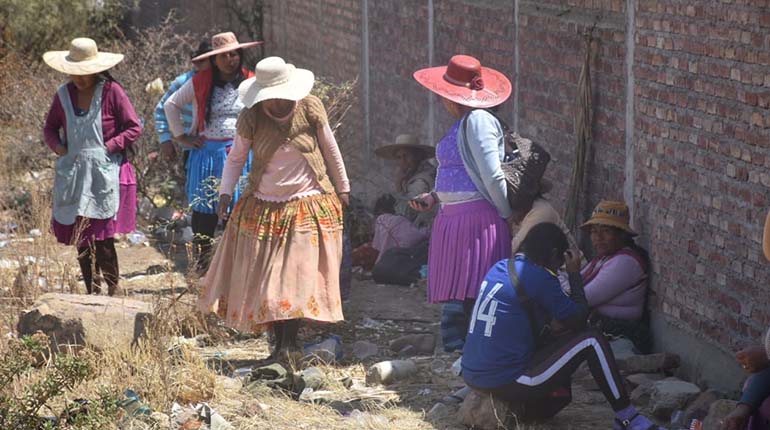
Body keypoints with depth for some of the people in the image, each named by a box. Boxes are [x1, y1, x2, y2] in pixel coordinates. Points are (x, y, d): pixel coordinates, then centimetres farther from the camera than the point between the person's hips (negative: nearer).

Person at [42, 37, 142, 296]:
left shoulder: (111, 91, -5)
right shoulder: (64, 94, 7)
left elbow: (134, 128, -3)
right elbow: (50, 127, 19)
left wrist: (109, 146, -13)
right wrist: (57, 147, -1)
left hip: (105, 174, -5)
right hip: (72, 175, 5)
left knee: (102, 238, -11)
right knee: (79, 237, 7)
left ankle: (113, 290, 2)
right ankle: (92, 292, 17)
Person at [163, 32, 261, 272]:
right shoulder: (200, 83, 2)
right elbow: (171, 105, 14)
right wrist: (181, 136, 7)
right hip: (207, 153, 0)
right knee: (204, 209, 2)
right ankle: (202, 258, 13)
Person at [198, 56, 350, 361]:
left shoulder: (310, 108, -8)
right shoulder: (251, 119, -7)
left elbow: (330, 148, 5)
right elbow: (236, 158, 6)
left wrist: (342, 188, 12)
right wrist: (226, 192, -6)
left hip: (308, 206, -2)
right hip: (263, 208, 2)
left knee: (299, 274, -9)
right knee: (265, 278, 3)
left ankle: (289, 343, -6)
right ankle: (281, 342, 11)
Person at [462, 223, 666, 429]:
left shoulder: (499, 268, 11)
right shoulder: (538, 277, -14)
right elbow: (579, 317, -4)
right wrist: (575, 273, 6)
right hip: (505, 381, -9)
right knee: (592, 341, -1)